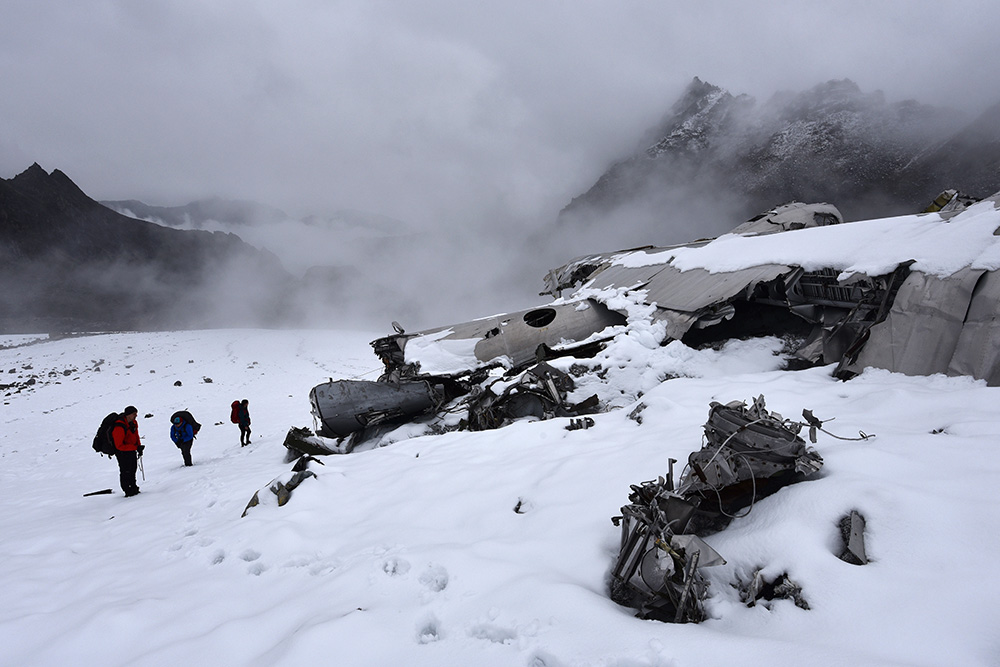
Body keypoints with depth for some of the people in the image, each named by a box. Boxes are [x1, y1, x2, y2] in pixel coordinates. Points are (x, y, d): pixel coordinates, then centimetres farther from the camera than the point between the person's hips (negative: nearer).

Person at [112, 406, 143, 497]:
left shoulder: (133, 423, -4)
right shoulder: (119, 428, -30)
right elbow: (119, 446, -28)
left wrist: (139, 447, 4)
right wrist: (136, 447, -29)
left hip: (132, 449, 8)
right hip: (122, 451, -8)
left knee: (133, 468, 15)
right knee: (126, 470, -6)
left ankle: (133, 487, 30)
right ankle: (128, 491, 6)